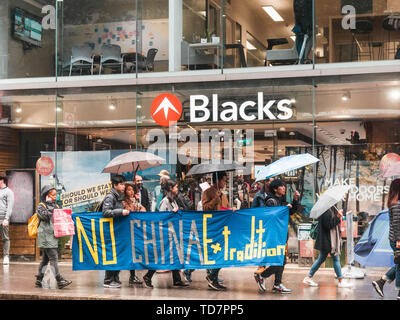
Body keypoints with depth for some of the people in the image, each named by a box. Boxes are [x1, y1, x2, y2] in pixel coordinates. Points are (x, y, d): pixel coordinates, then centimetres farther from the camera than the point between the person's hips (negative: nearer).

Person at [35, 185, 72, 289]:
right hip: (45, 237, -8)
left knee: (45, 258, 11)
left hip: (53, 236, 8)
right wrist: (51, 207, -11)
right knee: (53, 257, -13)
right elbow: (45, 216, -19)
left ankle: (39, 280, 18)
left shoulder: (55, 206, 17)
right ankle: (59, 280, -17)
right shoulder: (41, 206, -3)